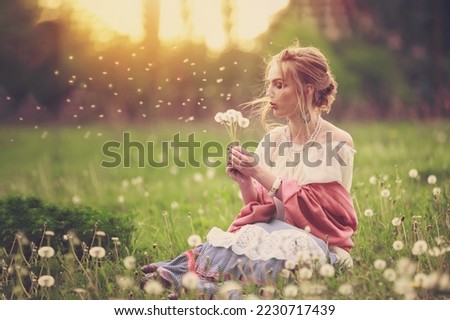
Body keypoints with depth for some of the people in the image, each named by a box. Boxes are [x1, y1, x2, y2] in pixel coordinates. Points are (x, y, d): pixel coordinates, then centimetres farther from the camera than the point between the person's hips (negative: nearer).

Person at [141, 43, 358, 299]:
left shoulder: (338, 143, -6)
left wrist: (263, 174, -17)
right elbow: (261, 206, 10)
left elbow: (320, 211, -13)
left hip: (317, 242, -5)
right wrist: (245, 182, -12)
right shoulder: (273, 139, 10)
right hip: (272, 230, 5)